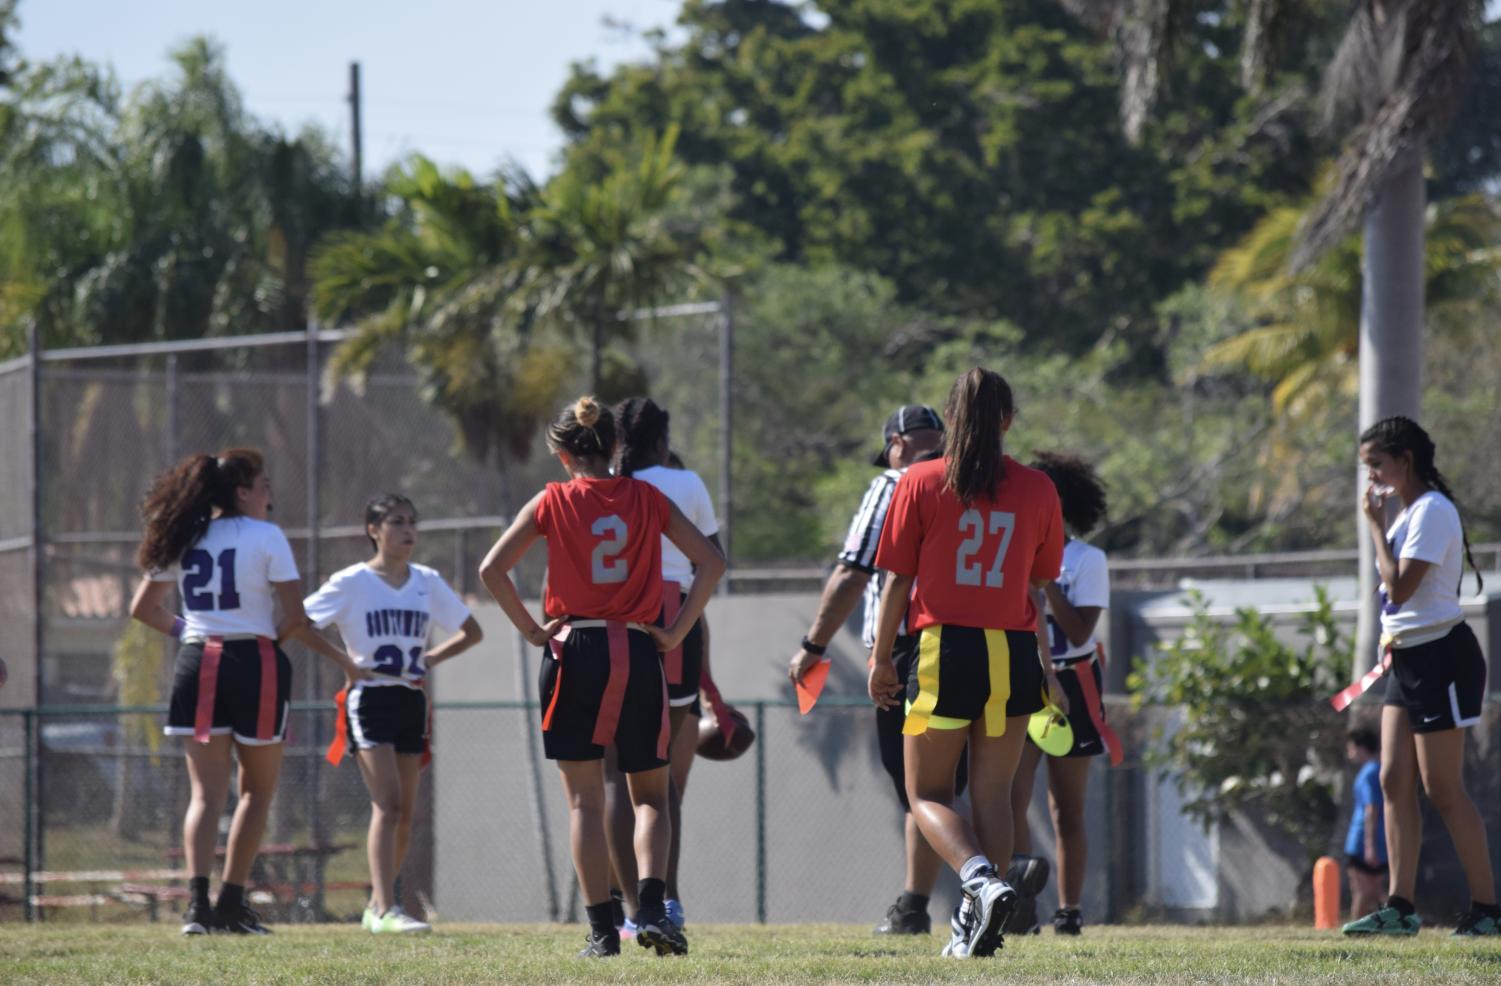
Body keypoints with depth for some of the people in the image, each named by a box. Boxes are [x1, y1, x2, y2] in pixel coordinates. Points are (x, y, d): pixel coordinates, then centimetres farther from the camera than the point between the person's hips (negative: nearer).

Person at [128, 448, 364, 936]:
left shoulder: (185, 539, 9)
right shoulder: (266, 537, -5)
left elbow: (143, 608, 15)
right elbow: (297, 617, -10)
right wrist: (272, 640, 9)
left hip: (196, 663, 4)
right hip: (253, 663, -4)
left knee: (206, 791, 1)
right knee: (258, 789, 13)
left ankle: (197, 900, -19)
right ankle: (231, 904, 10)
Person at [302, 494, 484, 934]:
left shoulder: (427, 583, 9)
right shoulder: (351, 583, -4)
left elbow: (472, 632, 18)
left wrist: (431, 659, 3)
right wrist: (344, 660, -12)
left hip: (411, 700, 6)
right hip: (369, 698, -6)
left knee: (406, 811, 6)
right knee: (388, 803, -17)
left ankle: (377, 904, 18)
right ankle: (385, 910, -22)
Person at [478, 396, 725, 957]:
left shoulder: (553, 503, 0)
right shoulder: (646, 500, 5)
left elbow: (493, 569, -6)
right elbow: (710, 562, 0)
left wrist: (531, 630, 1)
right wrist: (678, 631, 4)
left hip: (574, 653, -1)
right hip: (639, 653, 1)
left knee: (584, 800, 5)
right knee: (650, 796, 11)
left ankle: (602, 929, -1)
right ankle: (651, 907, -11)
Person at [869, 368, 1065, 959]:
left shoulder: (920, 484, -2)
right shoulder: (1036, 490, 4)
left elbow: (898, 580, -1)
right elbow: (1039, 589, 9)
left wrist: (880, 658, 8)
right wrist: (1047, 666, 20)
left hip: (945, 649, -2)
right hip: (1015, 655, 2)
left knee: (927, 794, 6)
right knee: (993, 792, 11)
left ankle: (981, 881, -21)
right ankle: (974, 929, 8)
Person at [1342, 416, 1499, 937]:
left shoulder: (1432, 511, -15)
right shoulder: (1410, 512, 16)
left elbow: (1400, 585, -21)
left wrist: (1376, 525, -13)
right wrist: (1394, 640, 13)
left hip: (1441, 657, -10)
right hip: (1408, 659, 10)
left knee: (1443, 788, -8)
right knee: (1395, 782, 5)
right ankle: (1399, 908, 5)